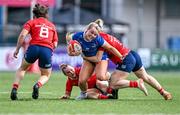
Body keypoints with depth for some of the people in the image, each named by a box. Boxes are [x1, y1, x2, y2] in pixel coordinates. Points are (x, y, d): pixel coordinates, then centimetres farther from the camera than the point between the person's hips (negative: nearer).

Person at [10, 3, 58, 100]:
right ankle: (37, 85, -12)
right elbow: (55, 44, 16)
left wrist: (17, 50, 5)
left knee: (22, 68, 25)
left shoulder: (31, 22, 15)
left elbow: (22, 35, -1)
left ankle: (14, 88, 6)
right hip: (48, 50, 1)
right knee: (46, 75, 21)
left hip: (34, 47, -1)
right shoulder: (52, 26, 25)